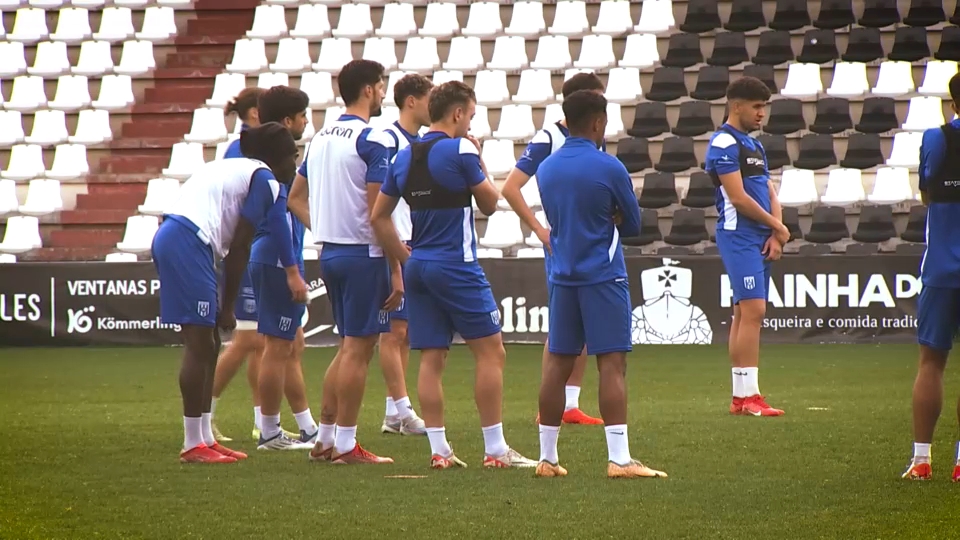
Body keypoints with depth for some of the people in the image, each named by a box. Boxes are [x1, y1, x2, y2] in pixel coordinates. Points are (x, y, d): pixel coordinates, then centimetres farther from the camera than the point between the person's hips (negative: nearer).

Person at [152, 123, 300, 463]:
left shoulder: (233, 169, 27)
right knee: (200, 345, -6)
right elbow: (239, 247, -4)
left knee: (207, 345, 14)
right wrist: (227, 307, 1)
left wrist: (224, 306, 19)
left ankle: (205, 439, 18)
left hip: (169, 238, 10)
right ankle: (193, 445, -3)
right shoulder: (264, 180, -1)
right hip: (188, 245, -10)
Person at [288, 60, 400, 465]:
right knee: (358, 348, -3)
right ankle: (345, 445, -1)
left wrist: (324, 230, 16)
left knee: (349, 347, 17)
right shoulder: (373, 141, -13)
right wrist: (397, 271, -14)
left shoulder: (320, 138, 12)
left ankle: (324, 438, 18)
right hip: (363, 254, -8)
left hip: (330, 253, 8)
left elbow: (296, 198, 18)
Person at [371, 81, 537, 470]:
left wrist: (405, 258, 17)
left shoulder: (403, 157, 10)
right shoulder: (461, 150, -10)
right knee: (491, 352, -1)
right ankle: (495, 450, -4)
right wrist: (479, 162, 11)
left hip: (418, 267, 7)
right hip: (456, 267, -7)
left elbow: (379, 216, 13)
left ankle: (438, 450, 4)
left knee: (431, 358, 6)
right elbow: (489, 203, 0)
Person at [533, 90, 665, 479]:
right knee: (612, 363, -6)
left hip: (562, 277, 6)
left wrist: (599, 221, 9)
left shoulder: (546, 169, 7)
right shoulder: (608, 168, -10)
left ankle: (547, 457, 11)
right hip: (602, 277, -6)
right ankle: (619, 459, -12)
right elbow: (633, 224, 0)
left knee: (557, 364, 9)